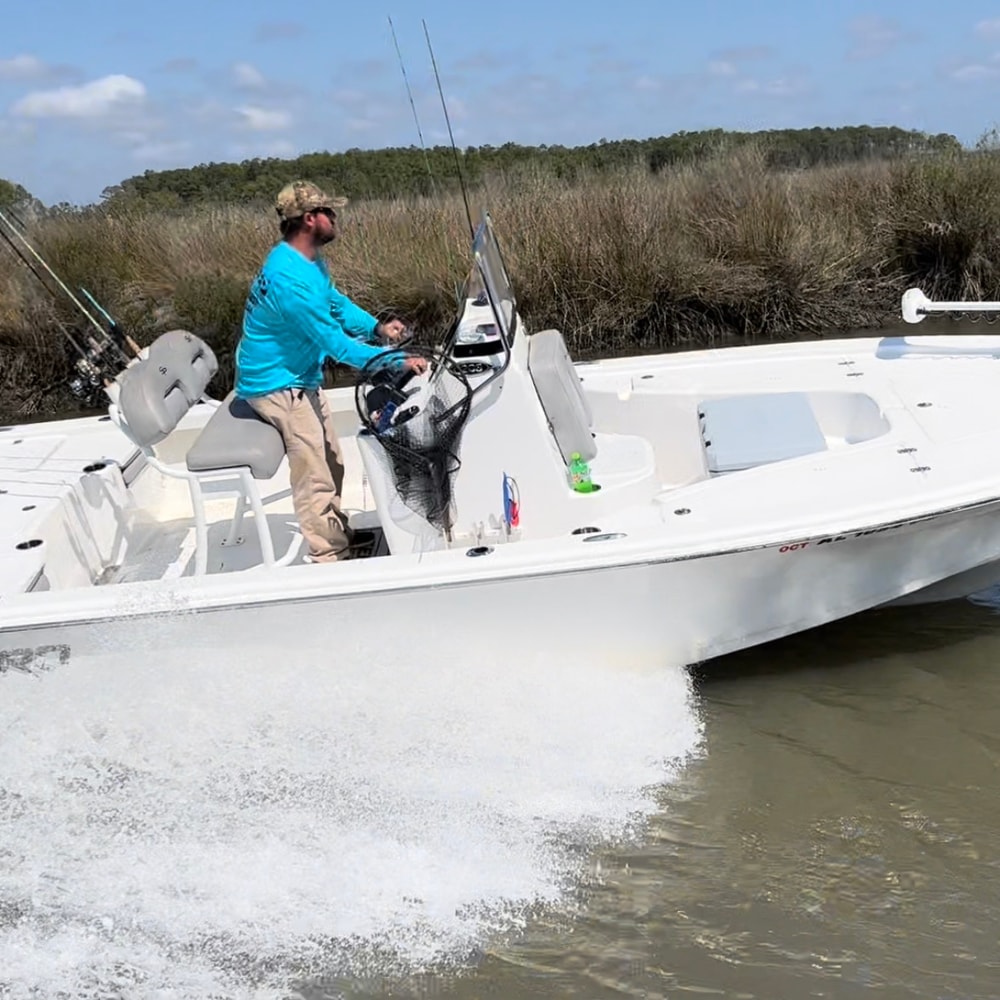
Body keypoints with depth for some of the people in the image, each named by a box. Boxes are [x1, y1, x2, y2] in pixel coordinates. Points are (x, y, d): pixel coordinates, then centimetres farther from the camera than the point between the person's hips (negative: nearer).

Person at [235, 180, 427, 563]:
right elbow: (336, 344, -29)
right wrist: (397, 362, -26)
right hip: (276, 384, -11)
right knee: (317, 480, -8)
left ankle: (339, 537, 35)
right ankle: (332, 561, 1)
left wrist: (376, 327, -5)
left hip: (299, 377, 11)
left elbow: (337, 304, 14)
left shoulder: (309, 260, 2)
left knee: (331, 464, 20)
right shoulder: (291, 279, -30)